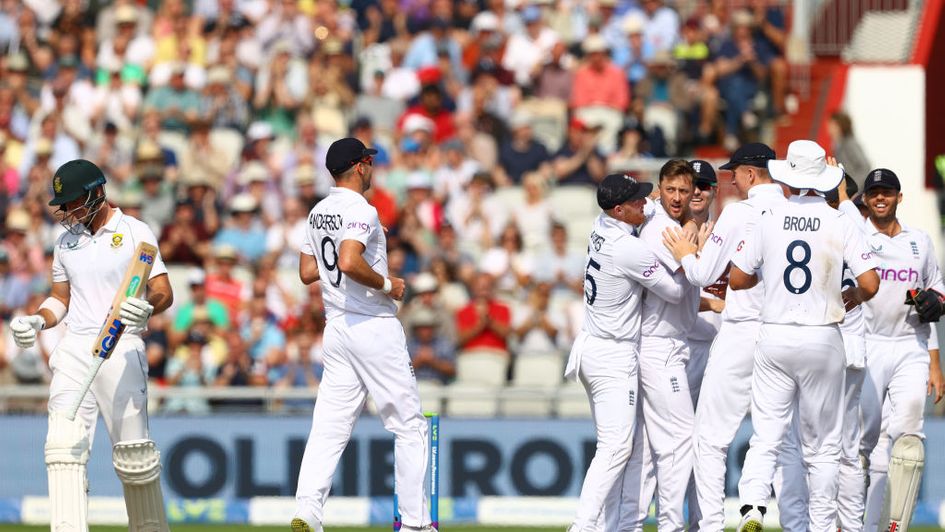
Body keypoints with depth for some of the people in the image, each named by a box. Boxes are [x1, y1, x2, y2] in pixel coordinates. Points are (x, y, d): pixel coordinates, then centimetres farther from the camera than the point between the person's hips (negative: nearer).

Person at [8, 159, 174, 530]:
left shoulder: (134, 232, 1)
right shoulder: (67, 241, 17)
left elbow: (164, 292, -5)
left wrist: (146, 306, -28)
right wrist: (37, 320, 3)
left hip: (121, 350, -4)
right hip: (73, 349, 4)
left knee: (133, 453, -3)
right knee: (64, 444, -13)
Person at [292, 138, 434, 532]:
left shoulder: (319, 213, 12)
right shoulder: (360, 211, -14)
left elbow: (307, 272, 17)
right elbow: (349, 263, -29)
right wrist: (387, 284, -14)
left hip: (337, 327, 8)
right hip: (374, 326, -8)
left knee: (330, 426, 3)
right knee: (409, 425, 1)